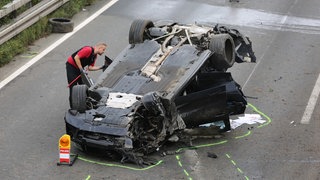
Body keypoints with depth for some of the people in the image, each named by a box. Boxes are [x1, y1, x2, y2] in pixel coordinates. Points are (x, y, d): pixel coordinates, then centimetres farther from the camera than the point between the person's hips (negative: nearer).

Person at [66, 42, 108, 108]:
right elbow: (76, 57, -28)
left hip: (79, 67, 9)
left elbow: (90, 68, 4)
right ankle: (73, 107, -3)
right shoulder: (88, 50, -24)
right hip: (71, 66, -9)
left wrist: (101, 67, -7)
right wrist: (81, 69, -25)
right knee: (73, 86, -8)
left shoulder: (95, 56, 5)